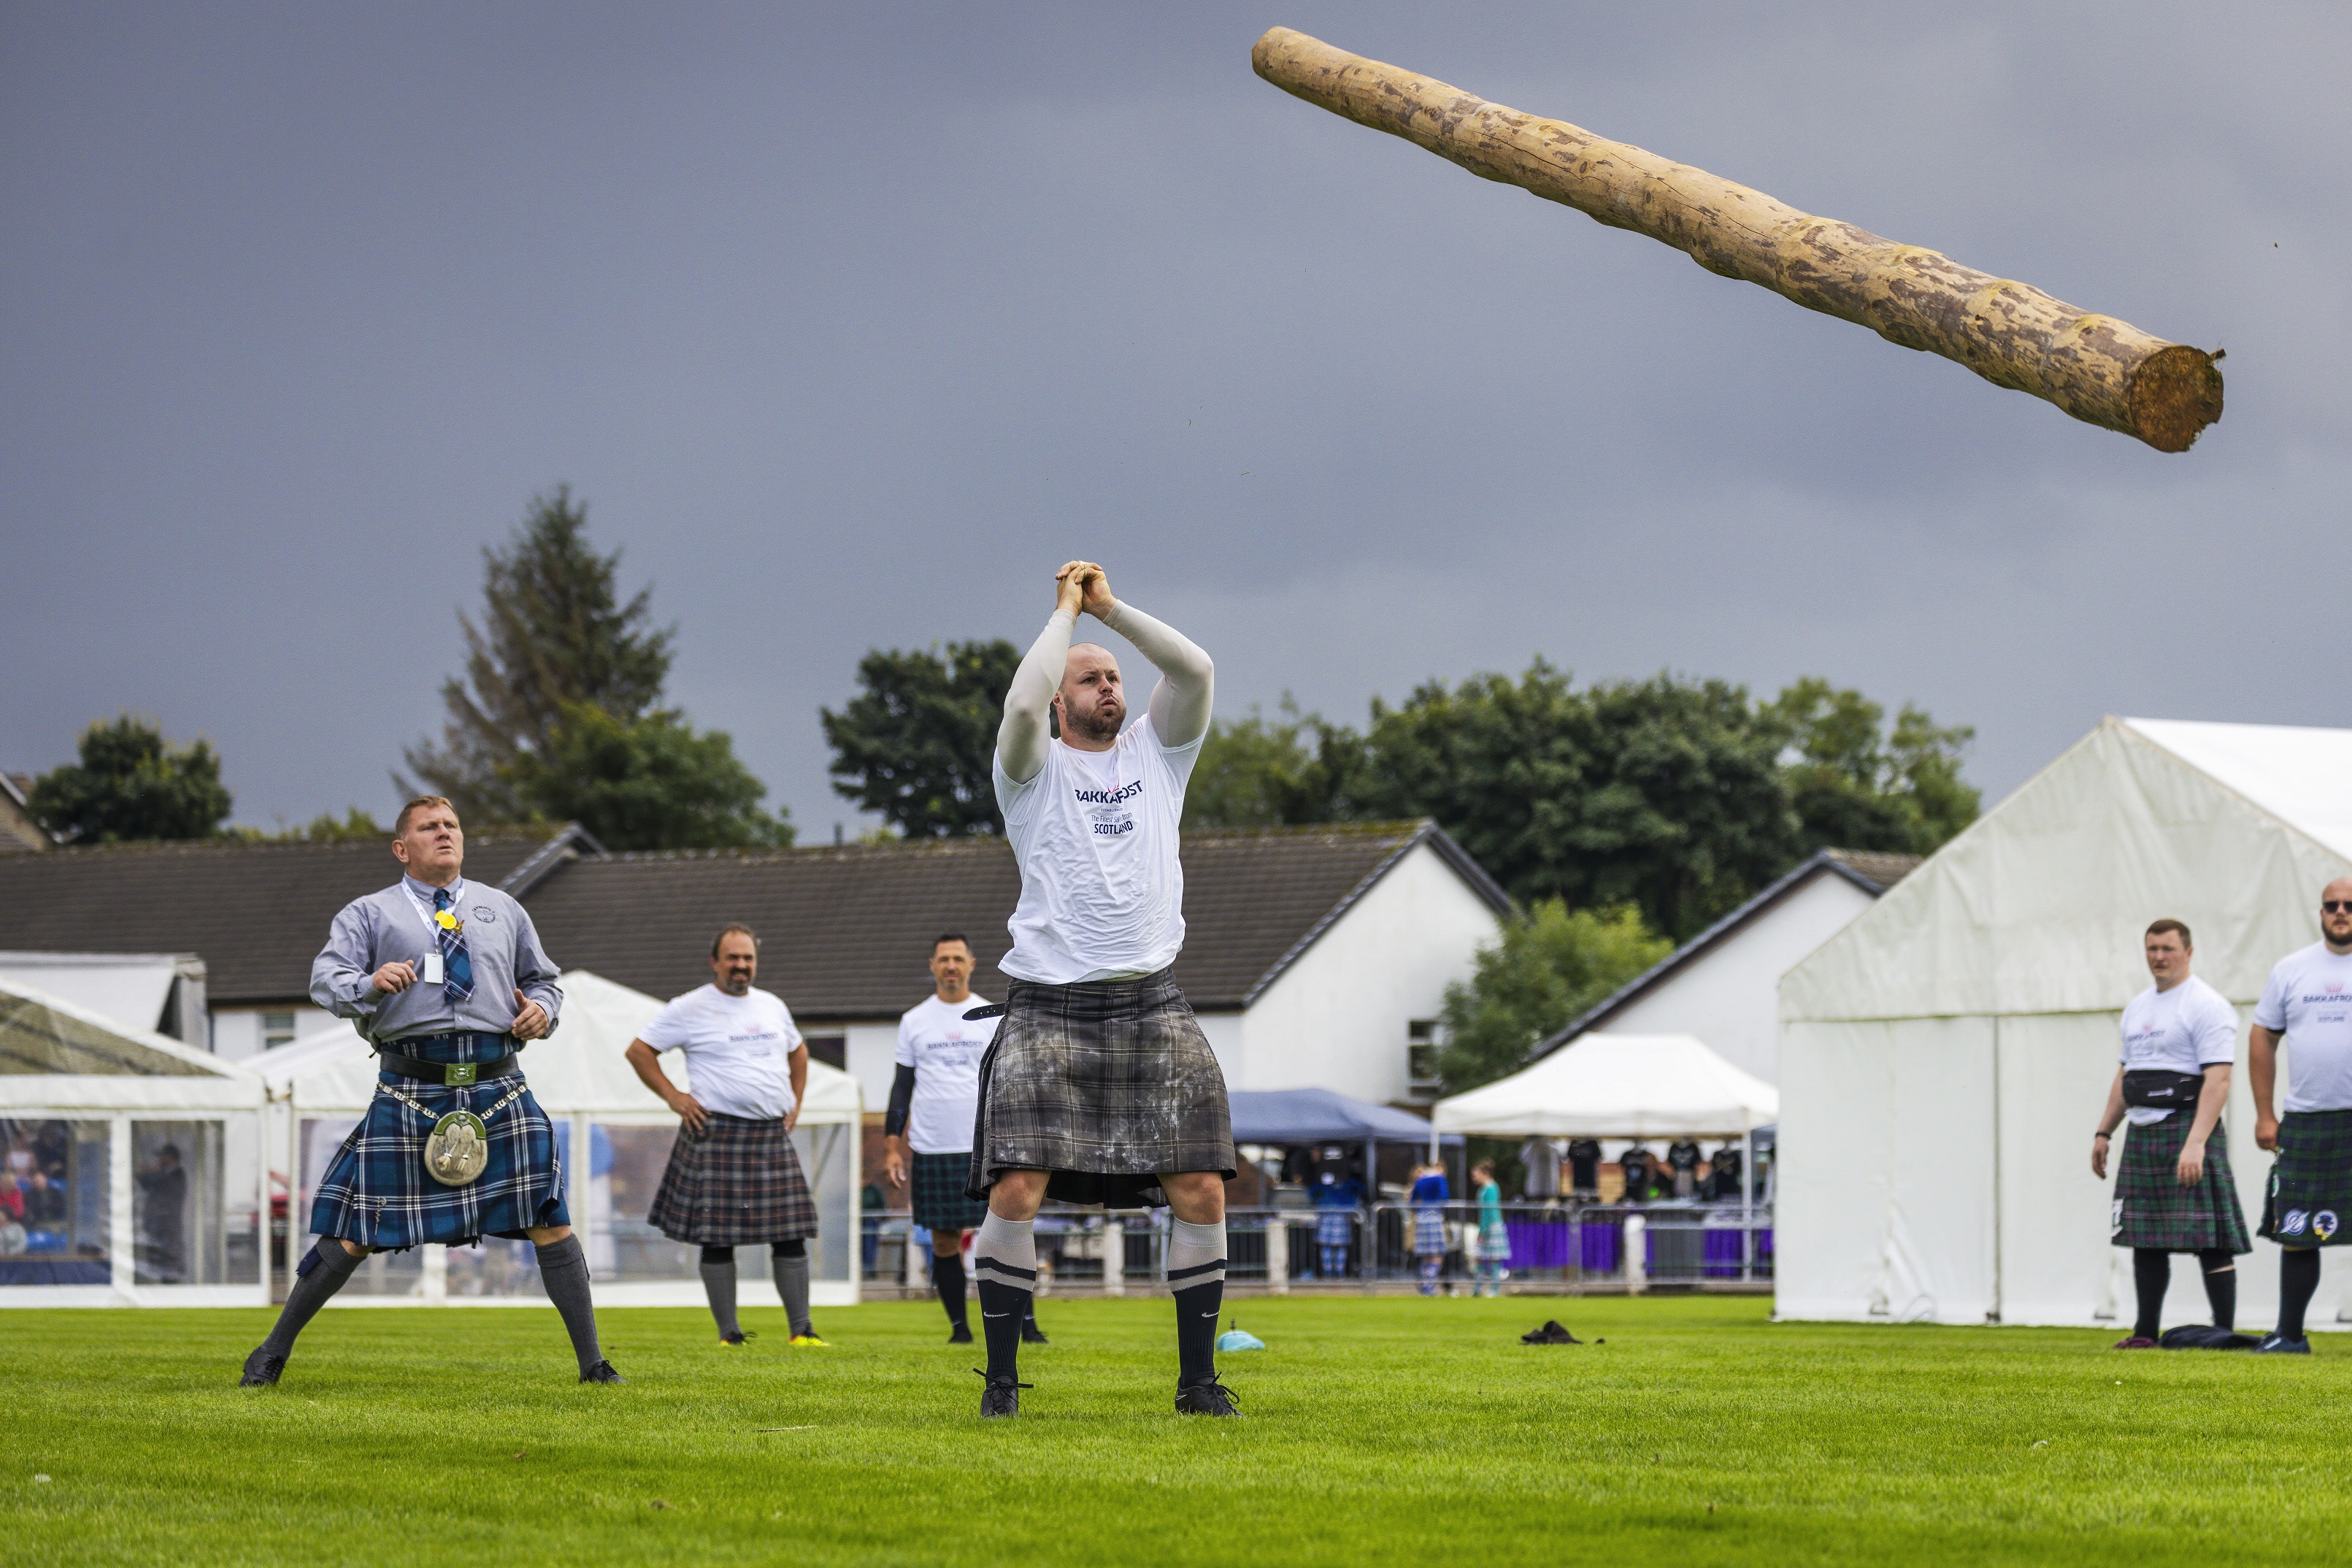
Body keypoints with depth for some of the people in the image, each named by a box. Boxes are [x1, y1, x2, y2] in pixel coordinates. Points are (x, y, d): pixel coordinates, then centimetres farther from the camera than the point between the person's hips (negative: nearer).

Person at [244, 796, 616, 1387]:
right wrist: (370, 984, -28)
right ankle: (273, 1354, 12)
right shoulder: (369, 914, 8)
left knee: (549, 1222, -2)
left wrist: (543, 1008, 5)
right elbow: (326, 978, -6)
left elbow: (544, 977, 28)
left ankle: (593, 1364, 6)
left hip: (496, 1088, 3)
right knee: (354, 1235, -1)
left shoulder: (503, 910, 18)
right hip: (410, 1089, -3)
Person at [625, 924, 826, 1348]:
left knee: (791, 1233, 0)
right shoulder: (690, 1008, -1)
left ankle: (801, 1329, 5)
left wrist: (796, 1101, 20)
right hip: (717, 1134, -5)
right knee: (717, 1236, -4)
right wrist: (673, 1097, -5)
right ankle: (729, 1333, 2)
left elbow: (797, 1051, 33)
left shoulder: (773, 1007, 15)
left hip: (773, 1136, 5)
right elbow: (638, 1051, 1)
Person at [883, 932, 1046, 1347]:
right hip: (932, 1150, 1)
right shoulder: (914, 1021, 9)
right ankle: (959, 1326, 11)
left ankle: (1028, 1324, -5)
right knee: (944, 1241, 2)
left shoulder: (993, 1019, 7)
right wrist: (892, 1145, 4)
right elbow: (902, 1085, 11)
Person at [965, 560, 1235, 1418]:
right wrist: (1066, 609, -2)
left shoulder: (1155, 754, 16)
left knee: (1201, 1193, -5)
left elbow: (1197, 670, 2)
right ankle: (1001, 1381, -3)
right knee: (1015, 1193, -14)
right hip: (1049, 1011, -3)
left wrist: (1109, 606, 6)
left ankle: (1198, 1379, 6)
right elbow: (1021, 706, -15)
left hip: (1150, 1009, 3)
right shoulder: (1035, 769, 6)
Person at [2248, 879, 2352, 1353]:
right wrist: (2264, 1114, 8)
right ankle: (2289, 1335, 16)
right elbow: (2263, 1041, 15)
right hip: (2305, 1121, 3)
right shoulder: (2292, 970, 10)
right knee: (2295, 1233, 6)